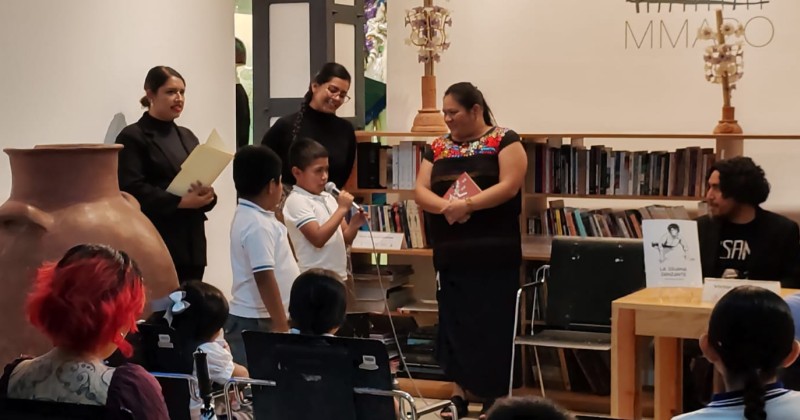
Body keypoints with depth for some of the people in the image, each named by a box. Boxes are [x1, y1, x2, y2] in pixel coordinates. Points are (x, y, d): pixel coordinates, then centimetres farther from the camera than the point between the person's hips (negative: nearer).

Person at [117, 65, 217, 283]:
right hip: (156, 244, -6)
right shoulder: (132, 137, -2)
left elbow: (205, 184, 16)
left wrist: (206, 195, -8)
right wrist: (181, 202, -19)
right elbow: (133, 190, -13)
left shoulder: (187, 136, 18)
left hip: (192, 244, 6)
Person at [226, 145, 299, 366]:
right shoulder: (257, 225, -20)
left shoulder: (250, 215, 12)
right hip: (256, 321, -10)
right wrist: (281, 326, -23)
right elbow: (264, 278, -24)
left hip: (257, 317, 10)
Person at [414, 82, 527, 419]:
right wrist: (444, 206, -17)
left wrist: (468, 204, -23)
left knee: (492, 324, -2)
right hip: (451, 252, 5)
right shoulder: (438, 148, 12)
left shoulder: (504, 141, -2)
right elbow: (421, 190, 4)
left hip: (493, 253, -5)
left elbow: (509, 186, -13)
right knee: (454, 321, 8)